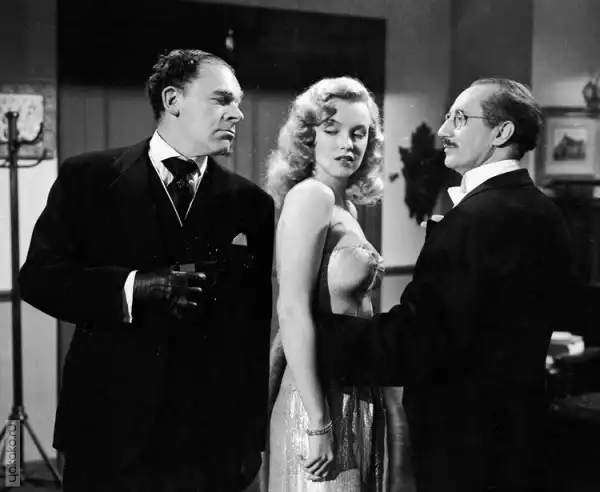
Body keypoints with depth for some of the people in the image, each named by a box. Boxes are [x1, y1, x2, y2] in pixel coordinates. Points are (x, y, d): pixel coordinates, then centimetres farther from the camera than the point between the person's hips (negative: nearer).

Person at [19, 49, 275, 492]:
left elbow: (260, 327, 4)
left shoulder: (251, 203, 4)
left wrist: (251, 437, 2)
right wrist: (136, 287, -19)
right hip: (111, 432, -1)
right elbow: (40, 276, -5)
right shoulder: (87, 178, 2)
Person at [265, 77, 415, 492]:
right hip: (325, 394, -9)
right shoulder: (310, 195, -14)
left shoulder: (346, 205, 11)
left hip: (357, 393, 9)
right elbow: (293, 310, -20)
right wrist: (317, 425, -22)